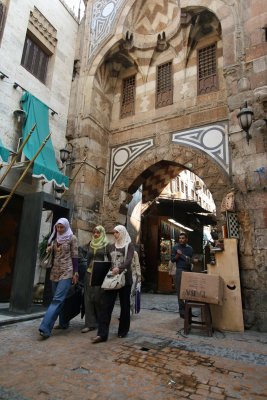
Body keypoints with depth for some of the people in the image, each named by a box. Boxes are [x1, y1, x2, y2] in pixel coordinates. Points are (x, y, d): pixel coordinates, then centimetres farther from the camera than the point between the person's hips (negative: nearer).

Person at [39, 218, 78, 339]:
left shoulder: (72, 238, -3)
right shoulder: (55, 239, 13)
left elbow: (74, 256, -6)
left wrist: (75, 273, -11)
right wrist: (48, 250, 0)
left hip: (66, 272, -6)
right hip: (55, 272, 6)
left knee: (57, 299, -13)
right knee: (60, 299, 11)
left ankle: (45, 327, -17)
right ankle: (64, 323, 24)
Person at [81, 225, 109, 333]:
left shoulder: (106, 245, -3)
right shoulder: (91, 244, 11)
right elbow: (88, 258, 17)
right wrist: (87, 269, 14)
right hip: (89, 273, 5)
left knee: (98, 298, 0)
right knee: (88, 298, 2)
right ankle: (90, 323, 9)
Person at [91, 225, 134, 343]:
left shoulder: (129, 245, -1)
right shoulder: (112, 246, 15)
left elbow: (129, 260, -16)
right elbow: (109, 261, 17)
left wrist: (119, 268, -32)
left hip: (125, 278, -4)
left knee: (124, 305, 7)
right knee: (106, 304, -5)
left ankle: (123, 330, 22)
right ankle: (102, 334, -4)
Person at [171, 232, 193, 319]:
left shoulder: (190, 248, 12)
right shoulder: (175, 247, 2)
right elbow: (172, 260, 0)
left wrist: (190, 261, -1)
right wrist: (178, 255, -15)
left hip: (189, 271, 3)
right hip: (180, 271, -3)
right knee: (180, 291, -2)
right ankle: (182, 310, 4)